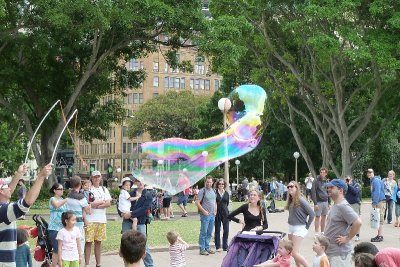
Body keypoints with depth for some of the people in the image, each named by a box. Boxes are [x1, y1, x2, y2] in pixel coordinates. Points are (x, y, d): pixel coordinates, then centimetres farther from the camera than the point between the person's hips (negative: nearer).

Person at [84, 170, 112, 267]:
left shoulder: (104, 189, 15)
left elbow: (108, 203, 3)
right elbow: (87, 204, -13)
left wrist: (96, 205, -10)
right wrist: (102, 202, -4)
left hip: (102, 220, 4)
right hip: (90, 220, -4)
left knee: (98, 242, 10)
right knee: (88, 242, -3)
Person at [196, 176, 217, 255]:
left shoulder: (213, 191, 13)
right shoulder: (202, 191, -8)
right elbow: (197, 203, -11)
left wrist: (215, 210, 10)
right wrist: (204, 211, -16)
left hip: (212, 215, 7)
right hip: (205, 215, -7)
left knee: (209, 233, 11)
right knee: (203, 232, -3)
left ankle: (207, 247, 20)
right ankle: (202, 249, 2)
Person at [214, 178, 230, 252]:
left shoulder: (226, 193, 8)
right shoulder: (215, 192, -4)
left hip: (225, 213, 3)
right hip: (217, 213, -3)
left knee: (226, 230, 3)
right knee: (217, 230, 5)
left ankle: (225, 246, 14)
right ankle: (218, 247, 13)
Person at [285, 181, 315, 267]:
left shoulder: (301, 200, -16)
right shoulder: (290, 201, 7)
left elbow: (312, 214, -16)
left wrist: (307, 226, -9)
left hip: (299, 228, -8)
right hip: (291, 228, 8)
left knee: (295, 253, -13)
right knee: (295, 253, 12)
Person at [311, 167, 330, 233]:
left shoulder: (326, 181, 10)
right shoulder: (316, 181, -7)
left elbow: (328, 192, 17)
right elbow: (313, 192, -11)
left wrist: (329, 203, 13)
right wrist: (315, 203, -17)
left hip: (325, 202, 6)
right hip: (319, 202, -6)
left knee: (324, 217, 11)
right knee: (317, 217, -1)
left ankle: (322, 232, 20)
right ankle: (317, 233, 4)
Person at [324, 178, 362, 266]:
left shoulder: (343, 206, -18)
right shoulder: (336, 206, 12)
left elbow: (358, 222, -29)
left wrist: (347, 238, -20)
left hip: (339, 253, -10)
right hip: (331, 251, 10)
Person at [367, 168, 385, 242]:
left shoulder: (376, 180, -12)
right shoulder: (372, 181, 19)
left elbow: (377, 192, -20)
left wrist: (374, 203, -21)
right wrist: (374, 203, 18)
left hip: (380, 201, -10)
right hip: (378, 202, 10)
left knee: (380, 219, -9)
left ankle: (380, 236, -10)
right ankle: (379, 235, 18)